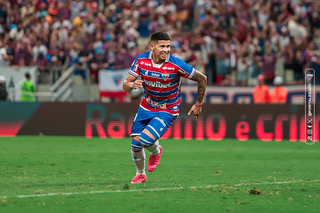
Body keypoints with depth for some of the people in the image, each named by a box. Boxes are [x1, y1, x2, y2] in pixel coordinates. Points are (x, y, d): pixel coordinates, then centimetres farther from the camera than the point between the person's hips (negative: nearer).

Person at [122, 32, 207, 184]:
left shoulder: (176, 65, -23)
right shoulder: (141, 60, -12)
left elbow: (202, 78, -11)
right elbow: (125, 85, -5)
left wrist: (198, 104, -4)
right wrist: (132, 85, -30)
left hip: (167, 110, -4)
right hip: (146, 107, 4)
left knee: (146, 140, -22)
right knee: (135, 143, 0)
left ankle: (156, 151, 16)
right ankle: (140, 174, 29)